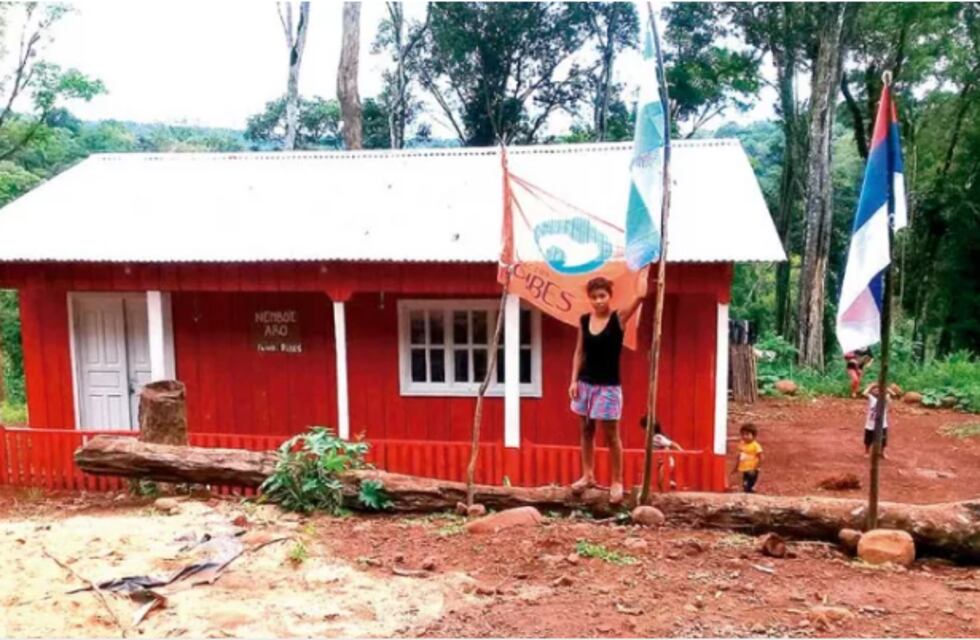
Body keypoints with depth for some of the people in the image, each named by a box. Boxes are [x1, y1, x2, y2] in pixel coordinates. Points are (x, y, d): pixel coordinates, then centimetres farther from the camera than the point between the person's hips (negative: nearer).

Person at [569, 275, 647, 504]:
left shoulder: (619, 318, -9)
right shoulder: (584, 321, 2)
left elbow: (640, 296, -23)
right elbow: (579, 352, 7)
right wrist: (574, 380, 3)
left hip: (609, 386, -4)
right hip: (585, 383, 4)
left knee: (611, 435, 3)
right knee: (586, 430, 14)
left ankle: (617, 482, 14)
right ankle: (587, 475, 27)